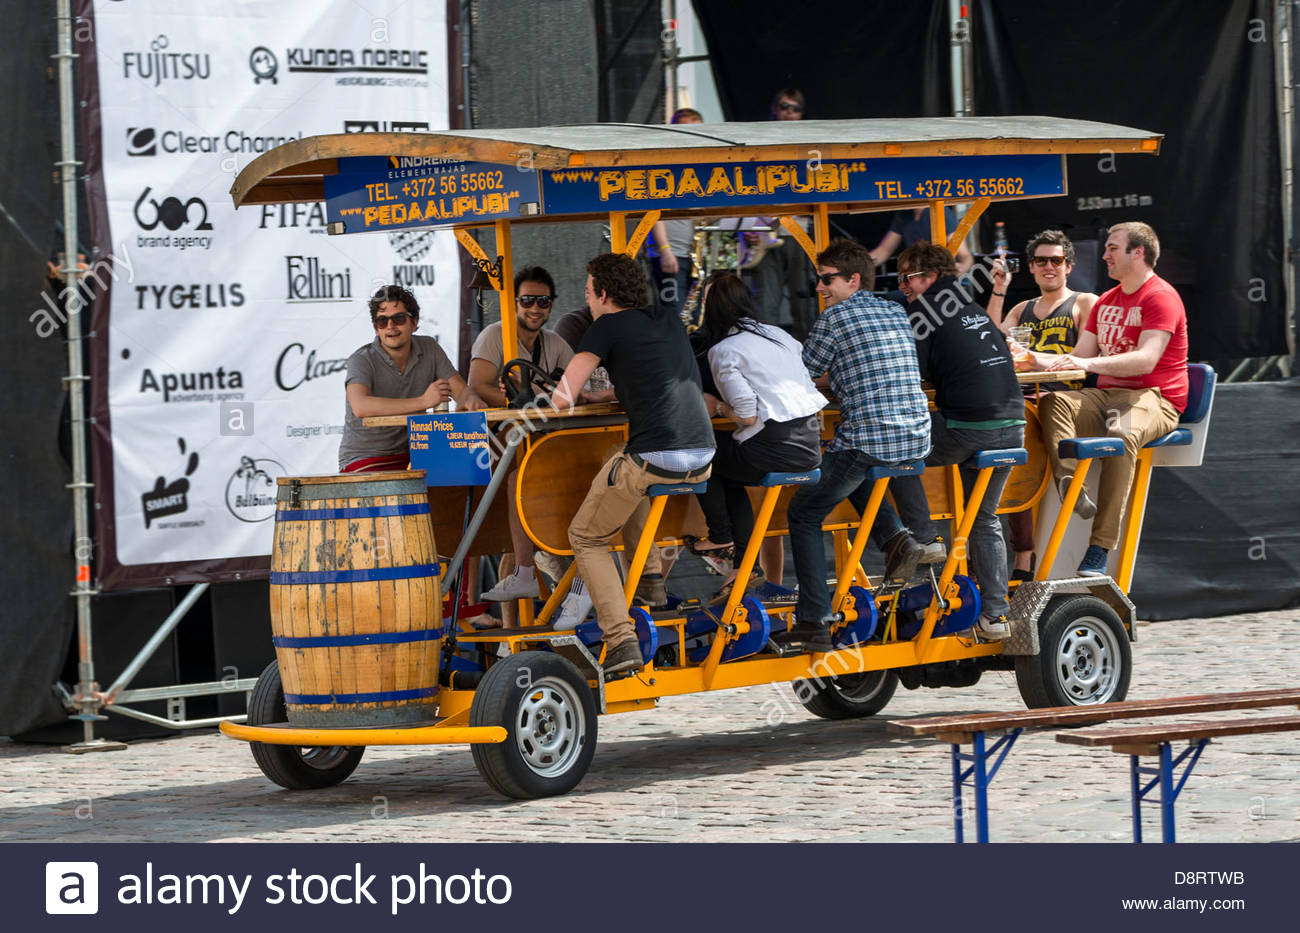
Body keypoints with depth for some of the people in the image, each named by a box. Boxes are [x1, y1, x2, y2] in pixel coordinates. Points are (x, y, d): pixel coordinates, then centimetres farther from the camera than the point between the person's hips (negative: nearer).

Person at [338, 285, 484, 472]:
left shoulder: (429, 349, 3)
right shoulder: (361, 361, -14)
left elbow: (461, 390, 6)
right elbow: (360, 407, -33)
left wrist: (470, 400, -22)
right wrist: (423, 402, -38)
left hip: (410, 455, 5)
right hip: (364, 460, -5)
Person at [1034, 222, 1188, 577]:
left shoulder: (1161, 297, -6)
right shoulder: (1107, 302, 24)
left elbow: (1146, 360, -20)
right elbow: (1080, 357, 21)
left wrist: (1089, 363, -30)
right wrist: (1036, 359, 4)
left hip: (1154, 400, -8)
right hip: (1107, 395, 8)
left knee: (1122, 432, -39)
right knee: (1053, 404, -23)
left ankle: (1099, 552, -44)